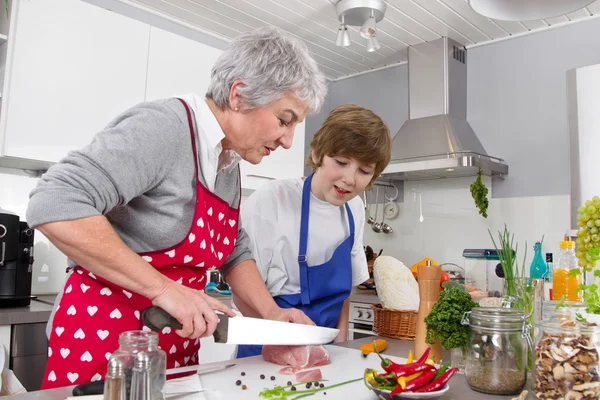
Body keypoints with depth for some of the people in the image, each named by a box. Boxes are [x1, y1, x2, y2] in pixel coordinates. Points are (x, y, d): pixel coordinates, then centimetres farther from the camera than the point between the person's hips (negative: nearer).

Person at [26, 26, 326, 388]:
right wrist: (163, 288, -28)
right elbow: (55, 205, -29)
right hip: (101, 344, -8)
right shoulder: (162, 127, -20)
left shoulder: (231, 162, 6)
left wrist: (271, 311, 1)